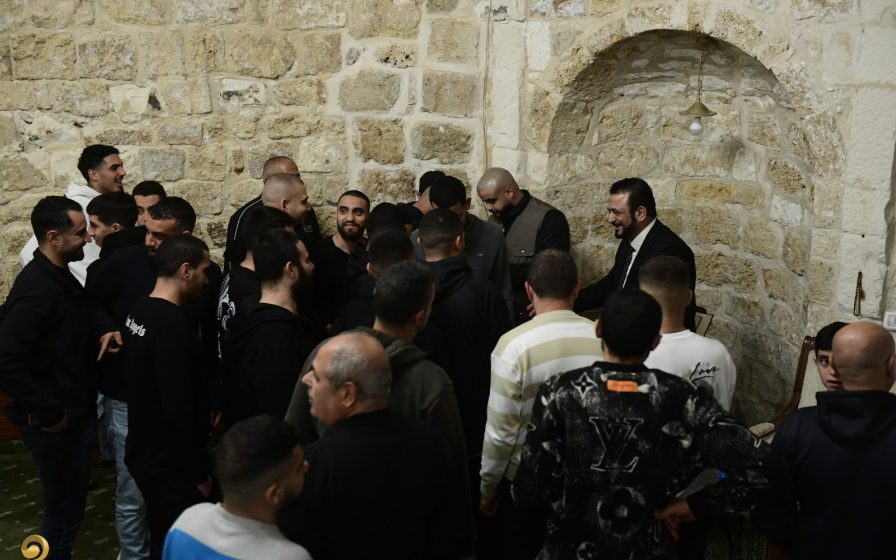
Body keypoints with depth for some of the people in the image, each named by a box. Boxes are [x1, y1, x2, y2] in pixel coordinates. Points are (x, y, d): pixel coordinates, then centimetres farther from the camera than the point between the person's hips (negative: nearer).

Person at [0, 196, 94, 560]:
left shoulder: (60, 276, 7)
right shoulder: (36, 290, -23)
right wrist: (47, 412, -22)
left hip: (75, 412, 9)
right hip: (55, 423, -9)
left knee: (71, 501, 19)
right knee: (63, 506, 4)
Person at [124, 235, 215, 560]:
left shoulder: (140, 311, 4)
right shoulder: (173, 325, -25)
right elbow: (179, 409, -26)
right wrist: (199, 472, -16)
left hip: (145, 453, 9)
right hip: (168, 463, -9)